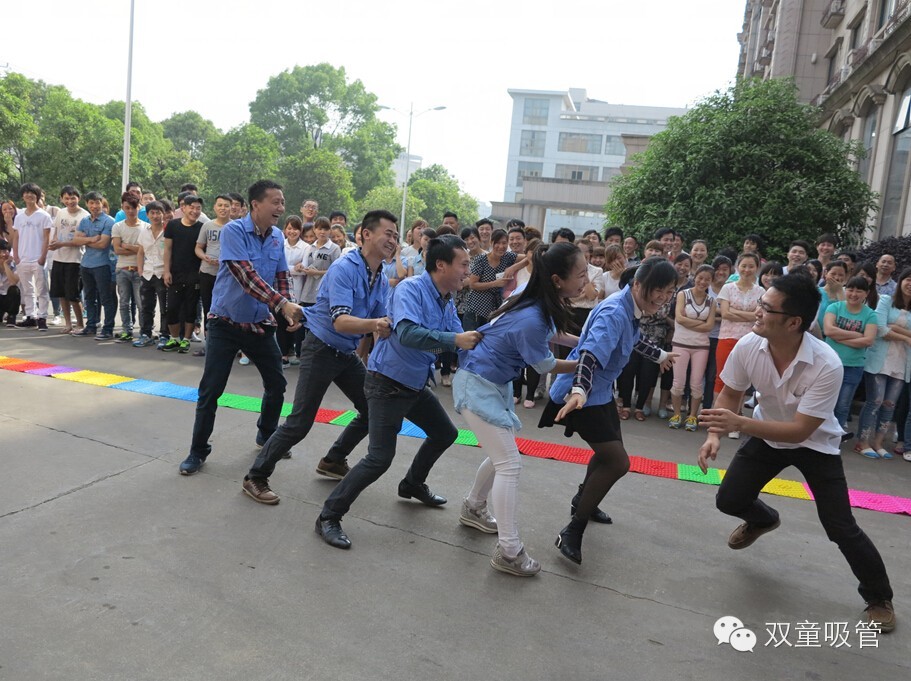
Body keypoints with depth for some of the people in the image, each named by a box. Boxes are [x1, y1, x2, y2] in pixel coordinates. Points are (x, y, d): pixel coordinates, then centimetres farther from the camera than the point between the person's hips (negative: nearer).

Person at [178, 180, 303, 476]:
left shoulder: (277, 237, 1)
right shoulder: (234, 230, -17)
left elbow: (281, 278, 8)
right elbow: (246, 276, -28)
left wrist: (288, 310, -10)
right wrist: (282, 304, -38)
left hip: (261, 324, 5)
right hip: (226, 323, -5)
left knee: (277, 384, 11)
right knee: (210, 390, -1)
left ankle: (267, 434, 37)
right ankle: (198, 451, 16)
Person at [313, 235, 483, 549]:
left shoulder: (447, 302, 4)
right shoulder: (410, 289, -22)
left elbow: (460, 339, 4)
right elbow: (407, 333, -37)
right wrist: (455, 340, -37)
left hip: (416, 385, 9)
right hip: (387, 384, -9)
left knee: (445, 433, 21)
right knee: (380, 457, -14)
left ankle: (412, 485, 43)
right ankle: (329, 516, 1)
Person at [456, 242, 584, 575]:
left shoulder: (538, 302, -6)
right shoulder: (531, 320, -31)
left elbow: (548, 333, 17)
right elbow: (545, 365, -13)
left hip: (494, 383, 9)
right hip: (477, 385, -9)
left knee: (501, 455, 21)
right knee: (510, 464, -7)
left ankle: (473, 509, 43)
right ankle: (508, 551, 2)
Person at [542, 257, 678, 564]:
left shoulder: (632, 309, 2)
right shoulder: (614, 313, -27)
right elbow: (590, 355, -42)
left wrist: (658, 355, 40)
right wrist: (578, 392, -58)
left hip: (601, 391, 10)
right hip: (582, 394, -10)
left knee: (609, 452, 25)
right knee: (618, 461, -13)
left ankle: (583, 501, 50)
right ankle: (572, 532, -2)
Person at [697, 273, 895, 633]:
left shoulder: (827, 366, -36)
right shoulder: (748, 346, -25)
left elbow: (800, 431, -33)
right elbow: (730, 394, -8)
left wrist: (738, 423, -44)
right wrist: (715, 434, -24)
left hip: (814, 444, -3)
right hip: (767, 435, 4)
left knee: (840, 527, -6)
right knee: (728, 500, -1)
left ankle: (879, 598, 23)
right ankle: (763, 519, 39)